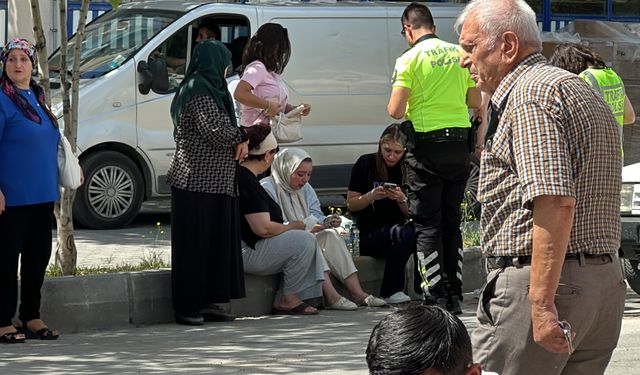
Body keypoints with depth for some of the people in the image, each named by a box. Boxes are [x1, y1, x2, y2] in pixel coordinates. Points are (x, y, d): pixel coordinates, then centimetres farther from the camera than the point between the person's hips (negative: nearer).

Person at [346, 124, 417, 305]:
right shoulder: (366, 164, -1)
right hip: (369, 234, -3)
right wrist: (371, 196, -18)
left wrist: (402, 200, -15)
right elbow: (351, 204, 0)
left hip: (398, 228, 3)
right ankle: (391, 291, -22)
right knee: (402, 232, -34)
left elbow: (411, 213, 7)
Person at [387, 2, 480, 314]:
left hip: (426, 145, -5)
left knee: (427, 224, 1)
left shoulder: (410, 59, -9)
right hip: (459, 143, 5)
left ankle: (435, 297, -3)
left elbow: (395, 110, -13)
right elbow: (475, 101, 13)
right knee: (452, 221, 13)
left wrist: (407, 106, 10)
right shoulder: (459, 54, 7)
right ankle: (454, 297, 14)